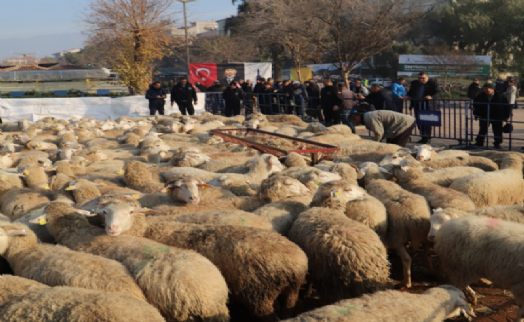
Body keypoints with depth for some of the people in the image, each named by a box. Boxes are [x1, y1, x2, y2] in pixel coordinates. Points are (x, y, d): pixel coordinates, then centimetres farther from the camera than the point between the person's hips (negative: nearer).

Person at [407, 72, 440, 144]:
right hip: (417, 105, 5)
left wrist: (431, 96, -20)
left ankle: (428, 138, -1)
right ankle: (423, 138, 16)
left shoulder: (432, 84, 3)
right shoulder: (414, 83, 18)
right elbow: (410, 92, 27)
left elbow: (437, 92, -2)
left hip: (426, 104, -5)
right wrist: (408, 96, 6)